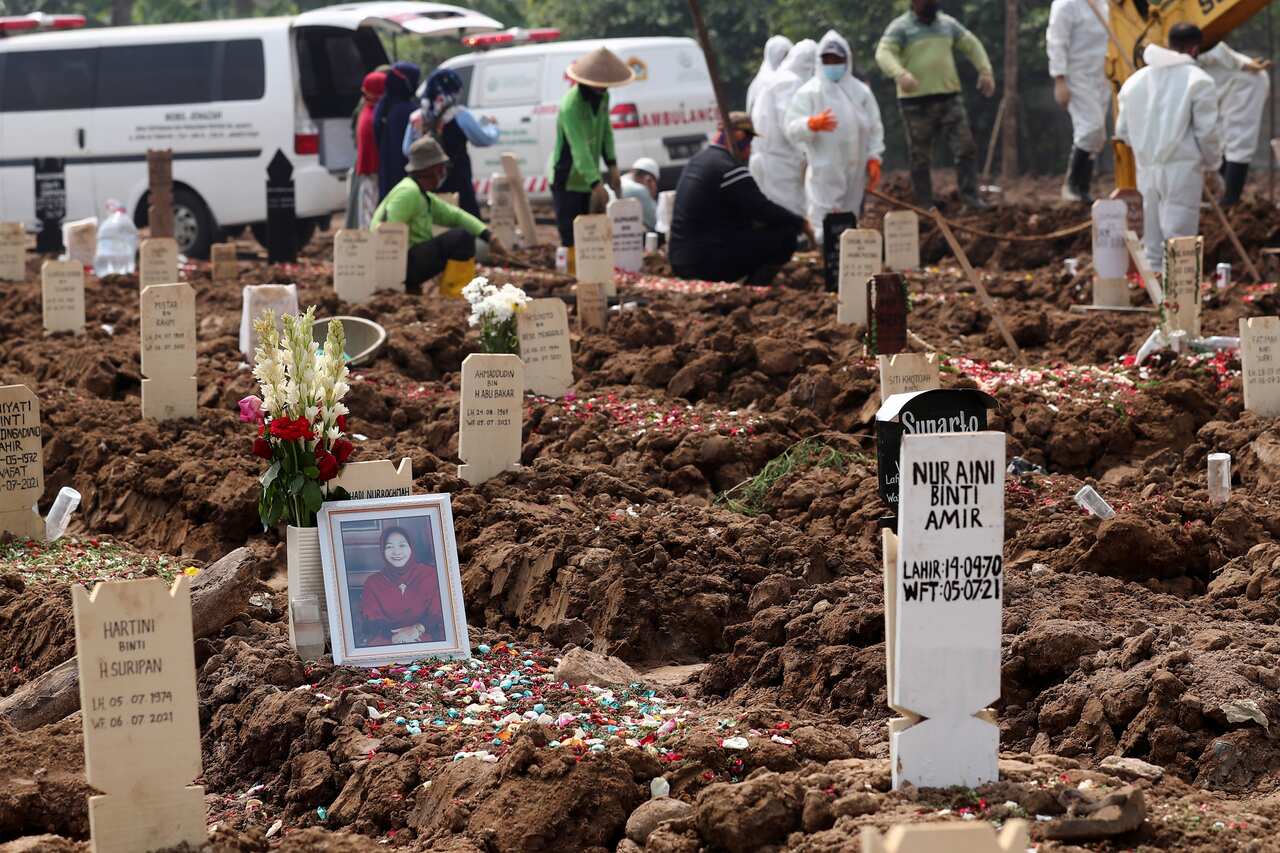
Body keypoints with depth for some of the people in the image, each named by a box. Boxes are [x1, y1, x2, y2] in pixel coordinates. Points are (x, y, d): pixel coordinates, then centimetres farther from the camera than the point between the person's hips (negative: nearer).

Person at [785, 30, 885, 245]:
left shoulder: (861, 92, 11)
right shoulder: (808, 93, 0)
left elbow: (875, 128, 14)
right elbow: (792, 129, -7)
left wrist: (873, 158, 5)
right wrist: (812, 124, -27)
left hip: (855, 171, 4)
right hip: (824, 170, -4)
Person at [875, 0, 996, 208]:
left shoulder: (948, 24, 12)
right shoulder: (901, 27, -3)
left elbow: (972, 45, 20)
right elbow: (884, 54, -17)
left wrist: (985, 71, 5)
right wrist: (900, 74, -36)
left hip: (949, 98, 4)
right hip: (916, 102, -4)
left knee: (966, 147, -7)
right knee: (920, 158, 1)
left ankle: (970, 196, -2)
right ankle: (925, 206, 7)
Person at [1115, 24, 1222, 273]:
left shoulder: (1135, 80, 11)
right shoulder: (1198, 80, -6)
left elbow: (1122, 131, 14)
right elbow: (1207, 131, -7)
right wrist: (1213, 165, 9)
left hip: (1146, 169, 6)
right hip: (1182, 169, -6)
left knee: (1152, 246, 13)